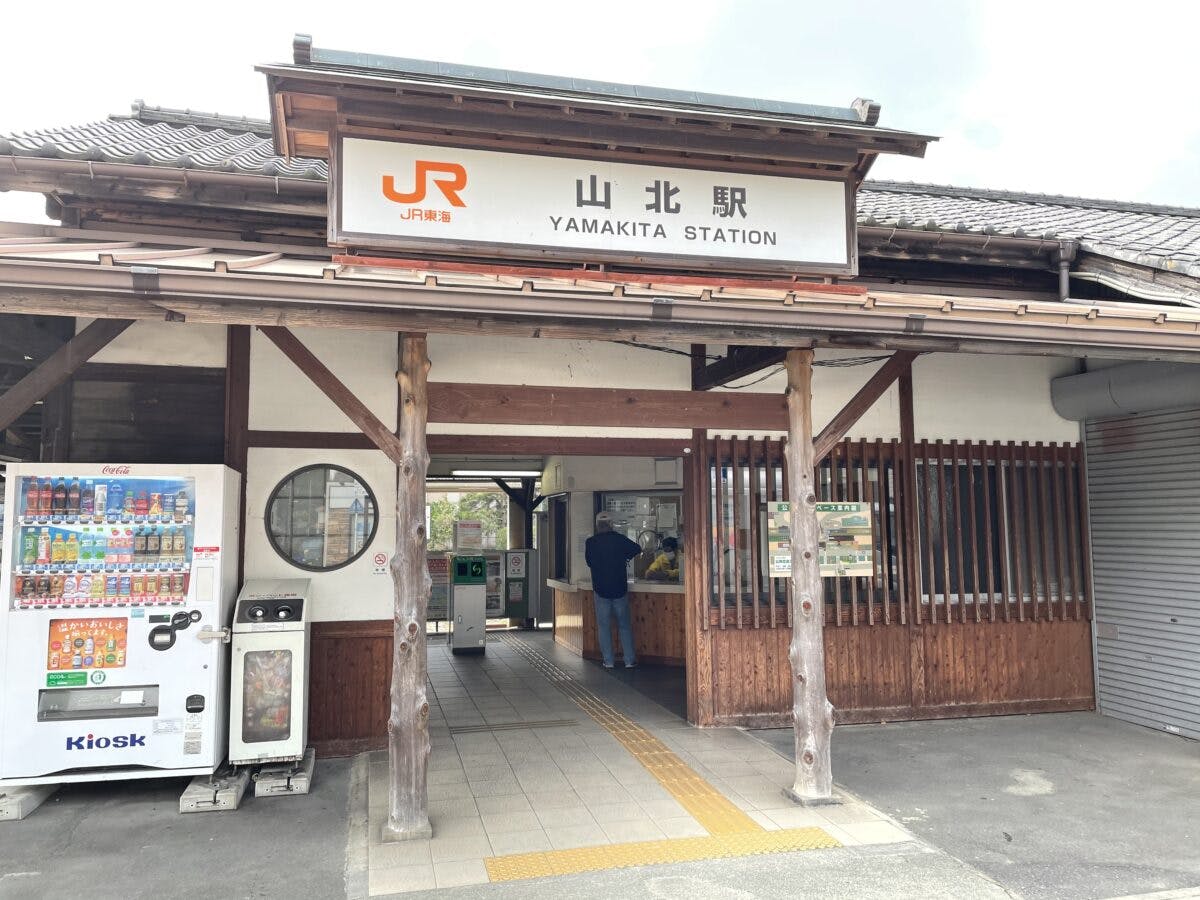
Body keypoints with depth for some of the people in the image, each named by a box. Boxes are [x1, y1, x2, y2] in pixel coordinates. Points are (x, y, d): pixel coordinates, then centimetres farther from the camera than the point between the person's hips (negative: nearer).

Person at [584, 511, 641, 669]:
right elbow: (637, 548, 10)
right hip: (620, 589, 1)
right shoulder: (619, 539, -6)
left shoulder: (590, 542, -6)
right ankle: (629, 659, 9)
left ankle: (608, 661, 8)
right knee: (624, 625, 9)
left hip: (600, 590, 0)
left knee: (603, 626, 8)